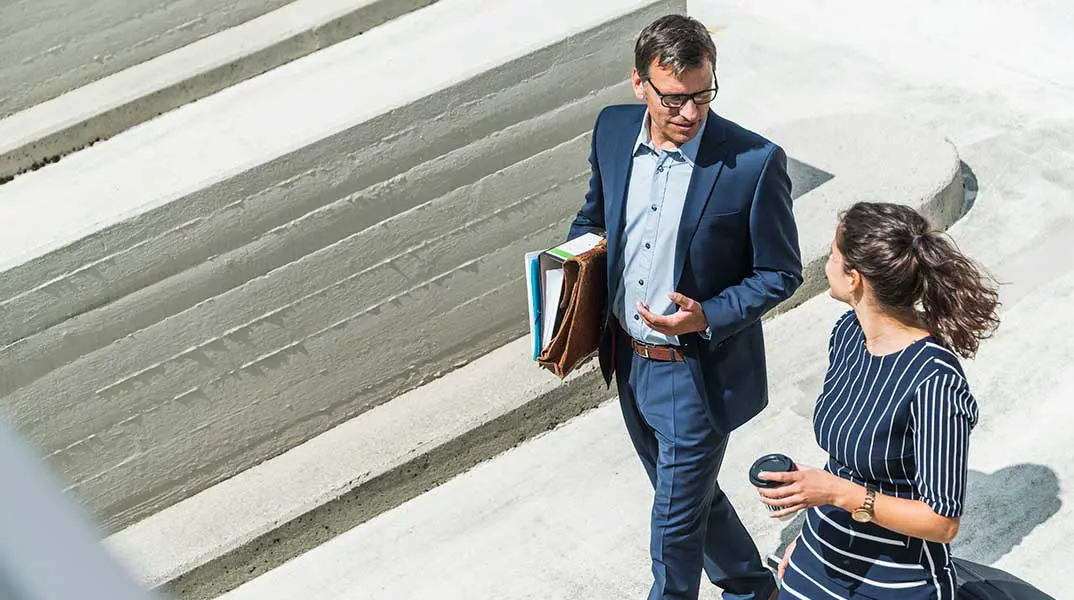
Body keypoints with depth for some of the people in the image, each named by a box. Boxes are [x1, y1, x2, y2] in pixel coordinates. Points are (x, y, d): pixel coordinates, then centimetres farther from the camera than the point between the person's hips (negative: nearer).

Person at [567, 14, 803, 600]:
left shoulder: (755, 162, -22)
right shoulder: (612, 130, -7)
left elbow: (780, 273, -11)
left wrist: (708, 317, -25)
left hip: (697, 373, -6)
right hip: (629, 361, 6)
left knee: (675, 523, 8)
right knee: (689, 493, 25)